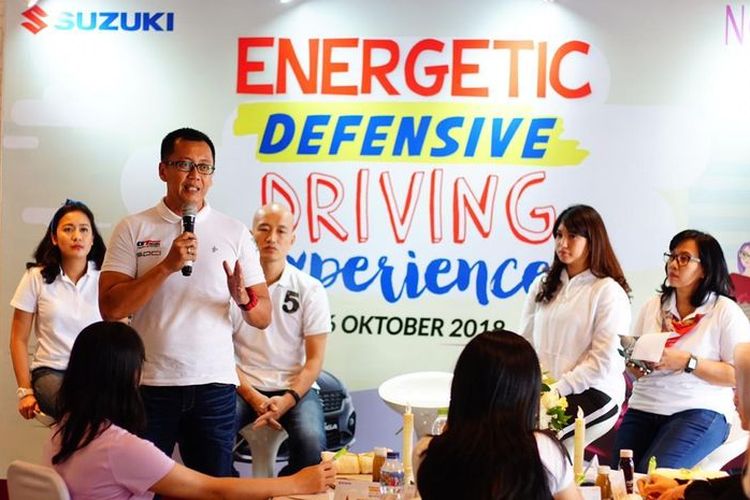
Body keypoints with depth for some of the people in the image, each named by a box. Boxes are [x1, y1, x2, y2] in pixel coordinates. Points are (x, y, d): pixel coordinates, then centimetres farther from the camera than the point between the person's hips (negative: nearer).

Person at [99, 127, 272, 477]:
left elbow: (264, 317, 5)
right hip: (149, 384, -1)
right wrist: (166, 266, -16)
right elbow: (110, 308, -7)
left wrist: (243, 298, -17)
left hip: (214, 385, 1)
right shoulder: (132, 229, 1)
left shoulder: (235, 233, 5)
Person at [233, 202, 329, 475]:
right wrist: (253, 397, -12)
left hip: (294, 388, 0)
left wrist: (288, 399, -15)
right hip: (244, 387, 0)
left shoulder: (310, 290, 1)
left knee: (312, 443, -29)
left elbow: (314, 359, 1)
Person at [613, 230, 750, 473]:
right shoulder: (653, 306, 14)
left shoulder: (725, 311, -1)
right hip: (644, 407, 4)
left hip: (699, 410, -4)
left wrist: (687, 362, -16)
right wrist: (636, 364, -5)